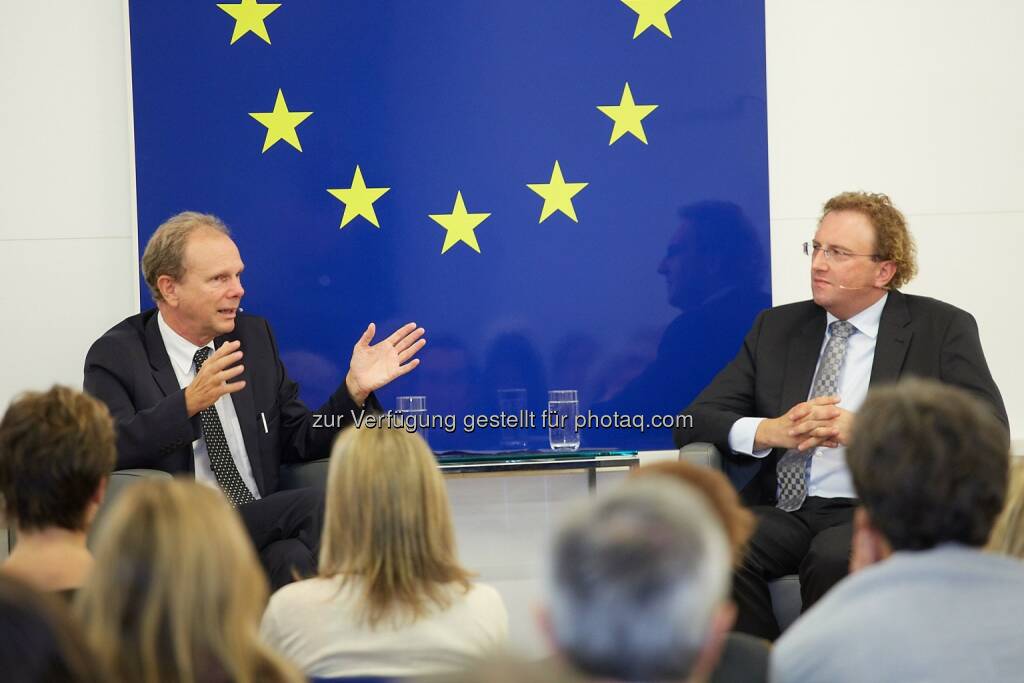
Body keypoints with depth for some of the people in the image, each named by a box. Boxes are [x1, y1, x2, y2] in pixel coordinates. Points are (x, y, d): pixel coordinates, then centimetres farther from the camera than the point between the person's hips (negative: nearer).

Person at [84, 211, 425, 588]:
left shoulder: (254, 336, 15)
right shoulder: (116, 356, -1)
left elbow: (298, 442, 18)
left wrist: (355, 389, 2)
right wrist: (189, 402, -29)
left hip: (265, 529, 4)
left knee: (294, 558, -32)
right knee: (313, 507, -26)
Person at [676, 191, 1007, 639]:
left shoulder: (943, 329, 7)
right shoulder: (777, 327, 19)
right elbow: (693, 422, 13)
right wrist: (770, 431, -9)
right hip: (782, 511, 3)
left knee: (834, 558, -36)